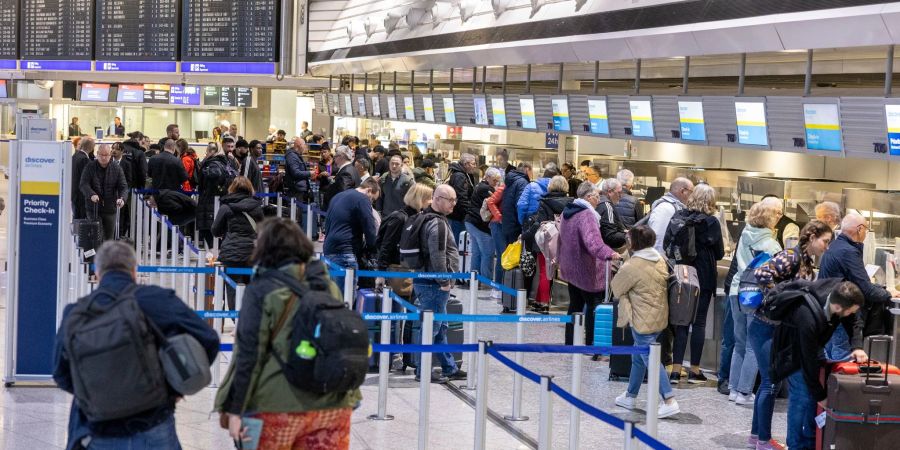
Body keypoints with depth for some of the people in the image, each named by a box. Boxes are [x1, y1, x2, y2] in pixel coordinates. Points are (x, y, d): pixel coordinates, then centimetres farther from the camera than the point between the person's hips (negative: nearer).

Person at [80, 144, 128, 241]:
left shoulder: (116, 169, 3)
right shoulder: (90, 167, 0)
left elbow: (123, 187, -1)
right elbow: (84, 184, -9)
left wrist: (122, 198, -23)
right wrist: (91, 194, -31)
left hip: (110, 208, 2)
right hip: (94, 208, -2)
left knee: (109, 238, 6)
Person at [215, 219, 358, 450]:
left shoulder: (261, 290, -7)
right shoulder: (328, 286, 7)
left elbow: (249, 355, -10)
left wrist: (235, 410, -7)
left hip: (279, 407, -4)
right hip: (334, 408, 4)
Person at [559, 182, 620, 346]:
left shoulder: (567, 212, 9)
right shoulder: (586, 215, -22)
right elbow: (592, 241, -38)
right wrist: (609, 254, -51)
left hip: (570, 269, 9)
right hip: (587, 271, -9)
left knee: (575, 305, 18)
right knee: (593, 306, 0)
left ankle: (570, 343, 22)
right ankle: (590, 344, 2)